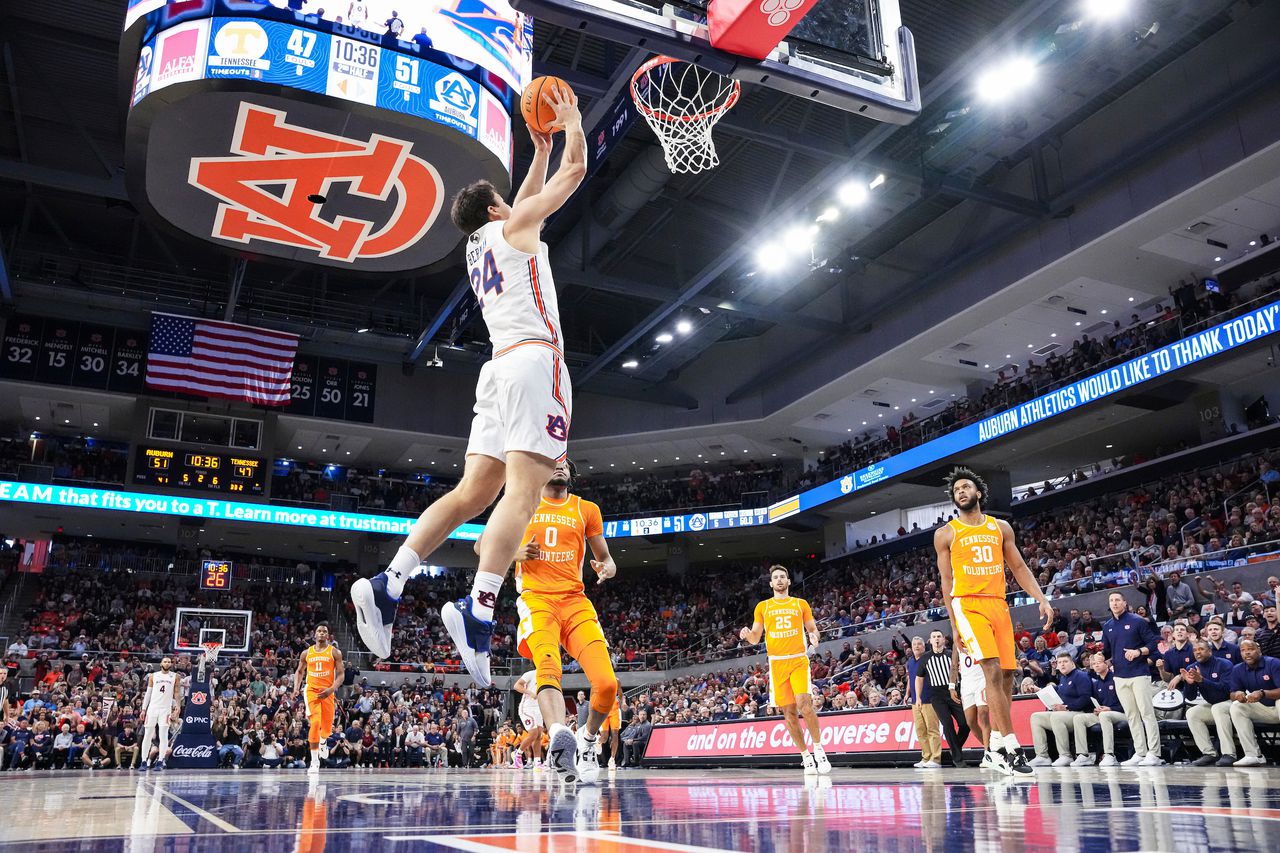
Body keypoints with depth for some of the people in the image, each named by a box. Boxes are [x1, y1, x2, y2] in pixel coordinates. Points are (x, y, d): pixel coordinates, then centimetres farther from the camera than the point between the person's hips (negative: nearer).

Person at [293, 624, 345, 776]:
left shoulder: (334, 652, 1)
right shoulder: (307, 653, 8)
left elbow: (341, 674, -2)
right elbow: (299, 671, 20)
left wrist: (331, 689, -17)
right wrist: (296, 687, 3)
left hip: (327, 692, 0)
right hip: (311, 690, 0)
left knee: (327, 727, 6)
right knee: (315, 723, -19)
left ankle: (322, 742, 45)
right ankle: (314, 761, -12)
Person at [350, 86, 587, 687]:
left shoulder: (478, 246, 28)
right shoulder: (513, 226, 9)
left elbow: (529, 200, 45)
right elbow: (576, 169, 14)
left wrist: (540, 150, 47)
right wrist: (571, 120, 29)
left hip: (500, 367, 8)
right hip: (534, 360, -8)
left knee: (472, 494, 4)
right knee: (523, 492, -17)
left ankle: (387, 586, -4)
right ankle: (477, 611, -28)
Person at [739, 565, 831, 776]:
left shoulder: (801, 604, 10)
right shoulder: (762, 607, 11)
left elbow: (812, 629, 12)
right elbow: (755, 639, 11)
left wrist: (814, 636, -11)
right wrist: (747, 634, -12)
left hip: (799, 660, -1)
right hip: (777, 663, 2)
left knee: (804, 704, -18)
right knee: (789, 712, 1)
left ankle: (818, 749, -1)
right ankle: (806, 757, 11)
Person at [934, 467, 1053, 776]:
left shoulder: (1000, 528, 14)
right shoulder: (945, 534, 5)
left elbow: (1019, 567, 14)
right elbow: (946, 580, 5)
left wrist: (1041, 599, 0)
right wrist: (953, 623, 0)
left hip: (999, 605, 4)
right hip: (967, 604, -4)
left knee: (1007, 676, 5)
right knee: (993, 671, -18)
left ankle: (994, 743, 19)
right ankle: (1011, 748, -18)